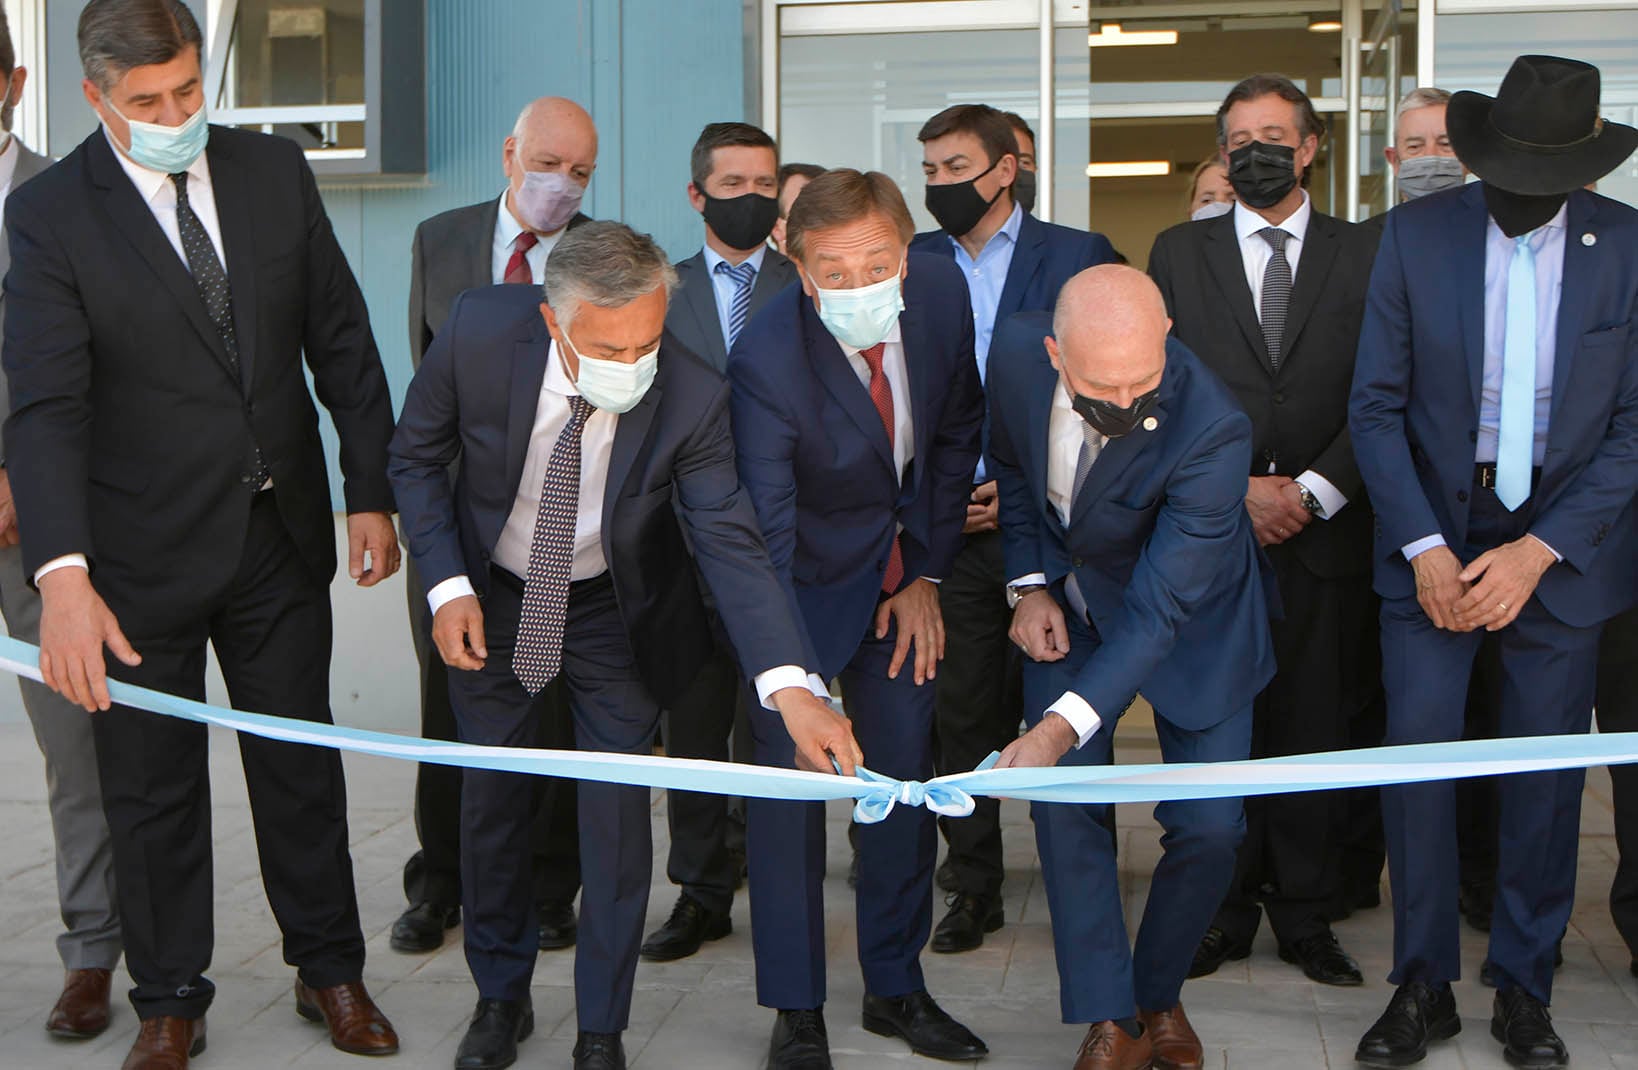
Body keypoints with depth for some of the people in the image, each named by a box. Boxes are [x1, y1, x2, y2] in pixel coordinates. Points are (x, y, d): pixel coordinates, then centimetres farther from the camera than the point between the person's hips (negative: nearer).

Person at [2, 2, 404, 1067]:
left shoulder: (275, 170, 0)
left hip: (283, 535, 3)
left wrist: (372, 491, 2)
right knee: (153, 787, 11)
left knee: (303, 761, 16)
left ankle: (330, 969, 34)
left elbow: (342, 338, 5)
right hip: (146, 551, -3)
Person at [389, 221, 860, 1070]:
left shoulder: (692, 397, -31)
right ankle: (501, 994, 36)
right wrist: (447, 586, -19)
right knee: (493, 796, 12)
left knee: (617, 811, -2)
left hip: (616, 610, -1)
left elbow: (731, 543, -30)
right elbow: (418, 456, -9)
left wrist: (791, 688, -43)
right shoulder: (477, 332, -27)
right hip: (491, 595, 2)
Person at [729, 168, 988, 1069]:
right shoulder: (765, 360, -31)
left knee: (906, 768, 8)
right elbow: (762, 538, -33)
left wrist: (928, 572, 0)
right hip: (805, 578, -4)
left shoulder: (942, 292, -15)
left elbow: (956, 431, 1)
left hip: (903, 569, 5)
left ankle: (896, 987, 23)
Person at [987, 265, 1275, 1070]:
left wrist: (1061, 726, -44)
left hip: (1187, 614, -3)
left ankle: (1159, 996, 21)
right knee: (1064, 807, -5)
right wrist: (1027, 584, -6)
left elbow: (1157, 612, -36)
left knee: (1209, 827, -7)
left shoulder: (1212, 431, -36)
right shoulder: (1018, 352, -22)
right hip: (1066, 602, 3)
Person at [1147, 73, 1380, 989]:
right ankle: (1222, 913, 15)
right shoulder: (1180, 253, 10)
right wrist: (1233, 489, -7)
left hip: (1327, 535, 0)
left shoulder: (1367, 257, 8)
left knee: (1315, 732, 5)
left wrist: (1312, 490, -9)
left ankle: (1305, 917, 17)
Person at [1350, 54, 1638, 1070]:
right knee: (1418, 754, -4)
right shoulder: (1415, 234, -4)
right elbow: (1377, 405, -2)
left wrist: (1538, 553, -12)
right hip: (1433, 536, 0)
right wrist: (1422, 547, -11)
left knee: (1547, 772, 6)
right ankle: (1423, 986, 12)